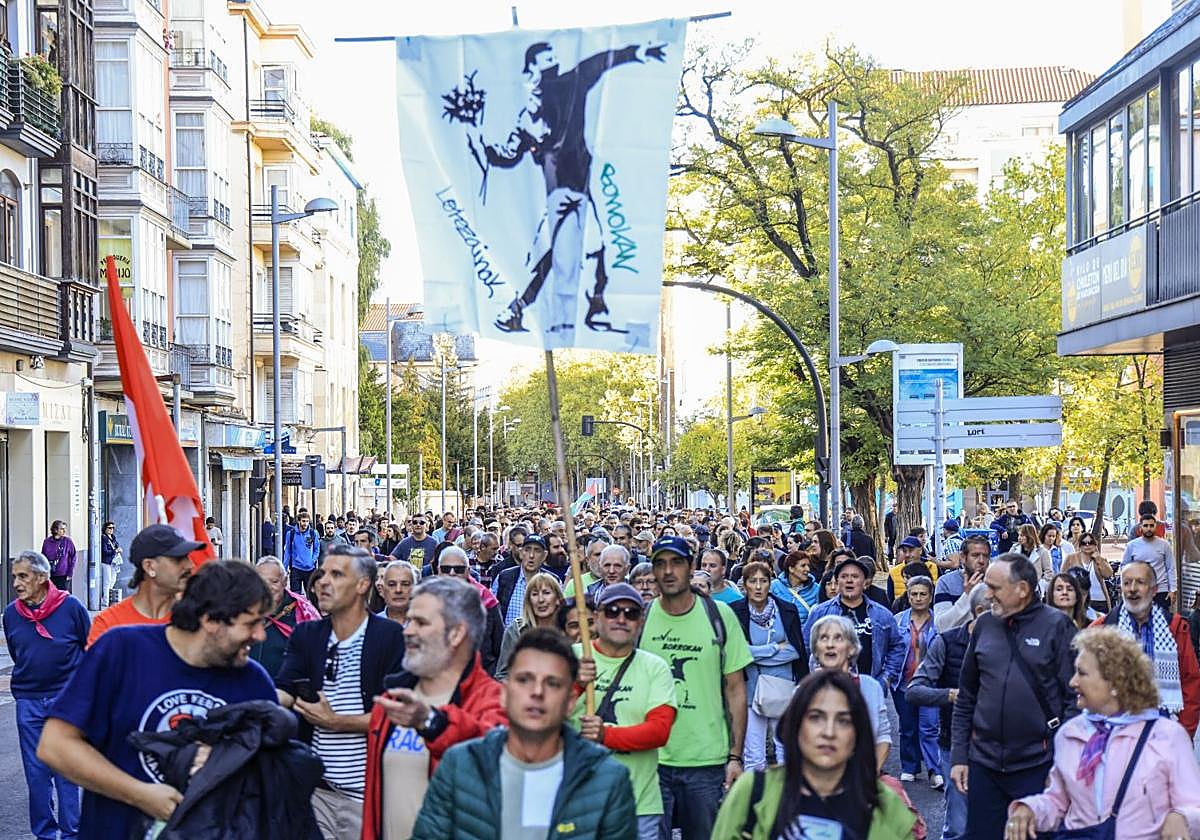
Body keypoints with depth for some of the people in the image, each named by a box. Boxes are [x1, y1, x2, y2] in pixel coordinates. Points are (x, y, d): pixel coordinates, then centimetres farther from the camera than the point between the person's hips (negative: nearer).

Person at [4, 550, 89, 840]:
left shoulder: (71, 606, -8)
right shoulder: (11, 613, 3)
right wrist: (24, 685, 15)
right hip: (28, 704, 3)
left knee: (67, 772, 0)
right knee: (36, 773, 7)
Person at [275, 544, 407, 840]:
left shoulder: (392, 636, -6)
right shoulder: (306, 635, 8)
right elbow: (284, 693, -3)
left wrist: (336, 722, -13)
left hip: (367, 791, -4)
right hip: (315, 788, 4)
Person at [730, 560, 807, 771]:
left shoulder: (788, 610, 3)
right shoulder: (734, 612, -4)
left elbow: (798, 651, 8)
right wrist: (776, 648, -6)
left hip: (784, 689, 2)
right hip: (751, 689, -2)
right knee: (754, 757, 1)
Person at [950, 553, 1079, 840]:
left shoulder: (1056, 626, -5)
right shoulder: (984, 625, 7)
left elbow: (1075, 697, -7)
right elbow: (966, 700, 12)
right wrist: (958, 757, 8)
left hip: (1038, 764, -4)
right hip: (984, 764, 4)